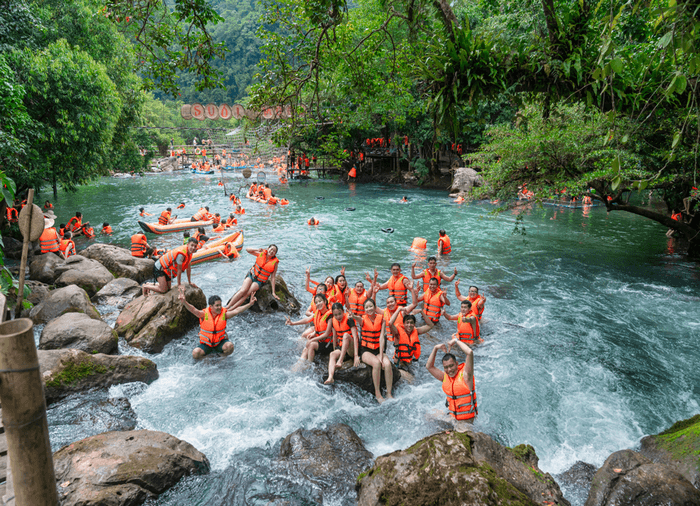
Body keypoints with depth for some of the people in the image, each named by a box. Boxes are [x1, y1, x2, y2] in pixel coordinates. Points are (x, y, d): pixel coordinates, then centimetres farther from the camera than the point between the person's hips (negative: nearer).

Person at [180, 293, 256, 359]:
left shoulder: (224, 314, -8)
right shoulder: (204, 314, -13)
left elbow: (236, 311, -19)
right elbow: (193, 310, -28)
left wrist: (249, 304, -32)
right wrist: (184, 302, -48)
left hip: (220, 342, 1)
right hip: (206, 344, 0)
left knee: (229, 346, -30)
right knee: (195, 353, -27)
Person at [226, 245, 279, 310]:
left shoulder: (275, 262, -7)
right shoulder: (261, 254, -1)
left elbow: (273, 277, -6)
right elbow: (248, 250, 4)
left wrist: (273, 292, -9)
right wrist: (257, 250, -14)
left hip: (259, 282, -2)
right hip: (251, 275, 2)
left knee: (246, 294, -22)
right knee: (243, 290, -23)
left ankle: (230, 310, -21)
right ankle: (227, 306, -20)